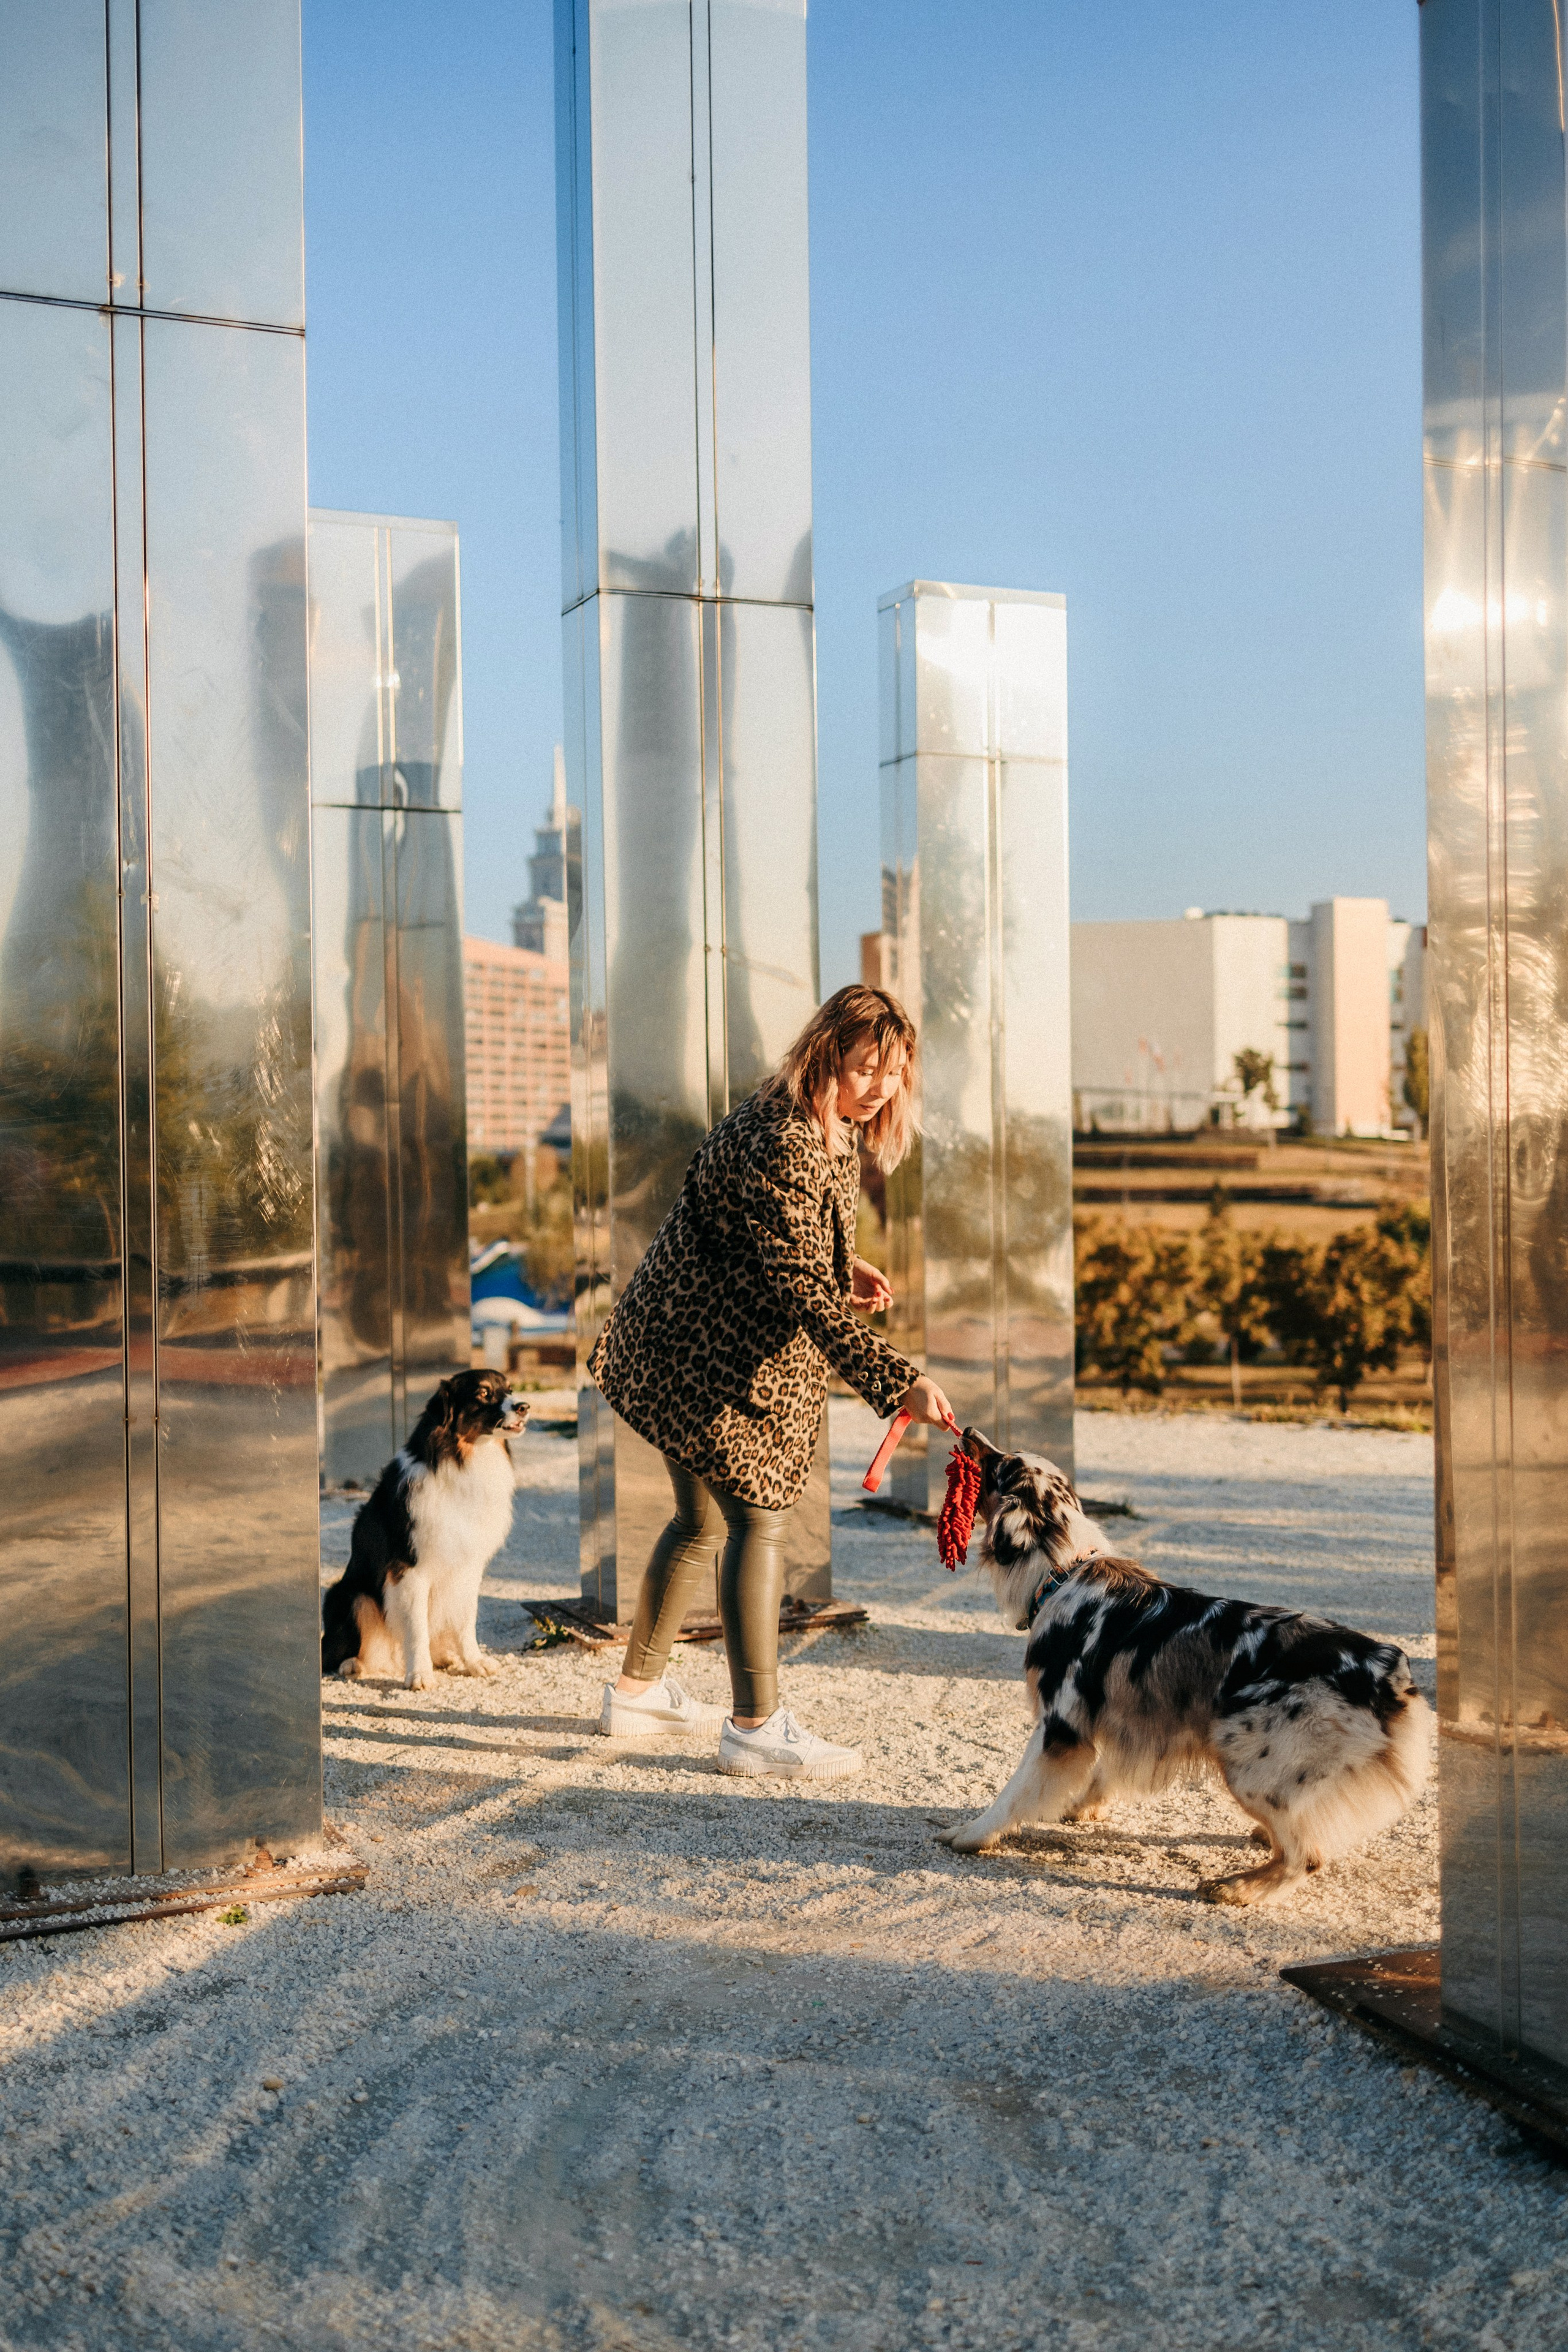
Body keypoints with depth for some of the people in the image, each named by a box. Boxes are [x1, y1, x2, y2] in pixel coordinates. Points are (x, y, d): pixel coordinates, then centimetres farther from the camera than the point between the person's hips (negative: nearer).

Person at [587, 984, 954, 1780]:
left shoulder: (831, 1130, 7)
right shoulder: (779, 1144, -26)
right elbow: (802, 1290, -31)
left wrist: (848, 1271, 2)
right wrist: (898, 1381, -36)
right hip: (710, 1355, -10)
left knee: (703, 1520, 18)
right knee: (759, 1520, -8)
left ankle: (637, 1690, 32)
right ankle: (755, 1727, -1)